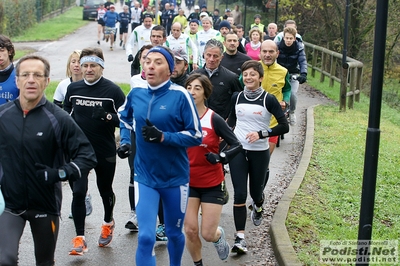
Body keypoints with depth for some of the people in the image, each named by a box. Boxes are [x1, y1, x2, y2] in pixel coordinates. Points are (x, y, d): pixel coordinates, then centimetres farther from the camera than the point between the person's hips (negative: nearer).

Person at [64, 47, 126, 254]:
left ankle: (108, 222, 44)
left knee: (105, 190, 17)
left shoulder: (113, 90, -9)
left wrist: (107, 116, -26)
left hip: (105, 152, -1)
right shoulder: (73, 88, 1)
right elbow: (65, 113, 16)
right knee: (78, 192, -7)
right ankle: (79, 238, 3)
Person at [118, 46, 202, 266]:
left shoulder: (180, 95, -15)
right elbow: (124, 116, 22)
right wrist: (125, 139, 7)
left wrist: (163, 137, -24)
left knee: (174, 233, 17)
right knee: (145, 237, -8)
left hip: (175, 177, -2)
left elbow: (196, 136, -14)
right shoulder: (136, 94, -2)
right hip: (145, 178, 2)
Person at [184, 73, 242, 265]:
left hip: (212, 184, -1)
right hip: (187, 182, 2)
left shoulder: (214, 119, -12)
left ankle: (219, 236, 39)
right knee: (190, 231, 0)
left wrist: (220, 157, -23)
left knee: (208, 234, 1)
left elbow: (237, 145, -9)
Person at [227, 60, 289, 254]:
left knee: (256, 191, 13)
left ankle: (258, 207, 52)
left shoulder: (268, 99, -7)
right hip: (238, 150, 2)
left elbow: (284, 126, -8)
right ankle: (240, 237, -6)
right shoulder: (236, 97, 4)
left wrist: (261, 134, -18)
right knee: (239, 194, -8)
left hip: (259, 152, -2)